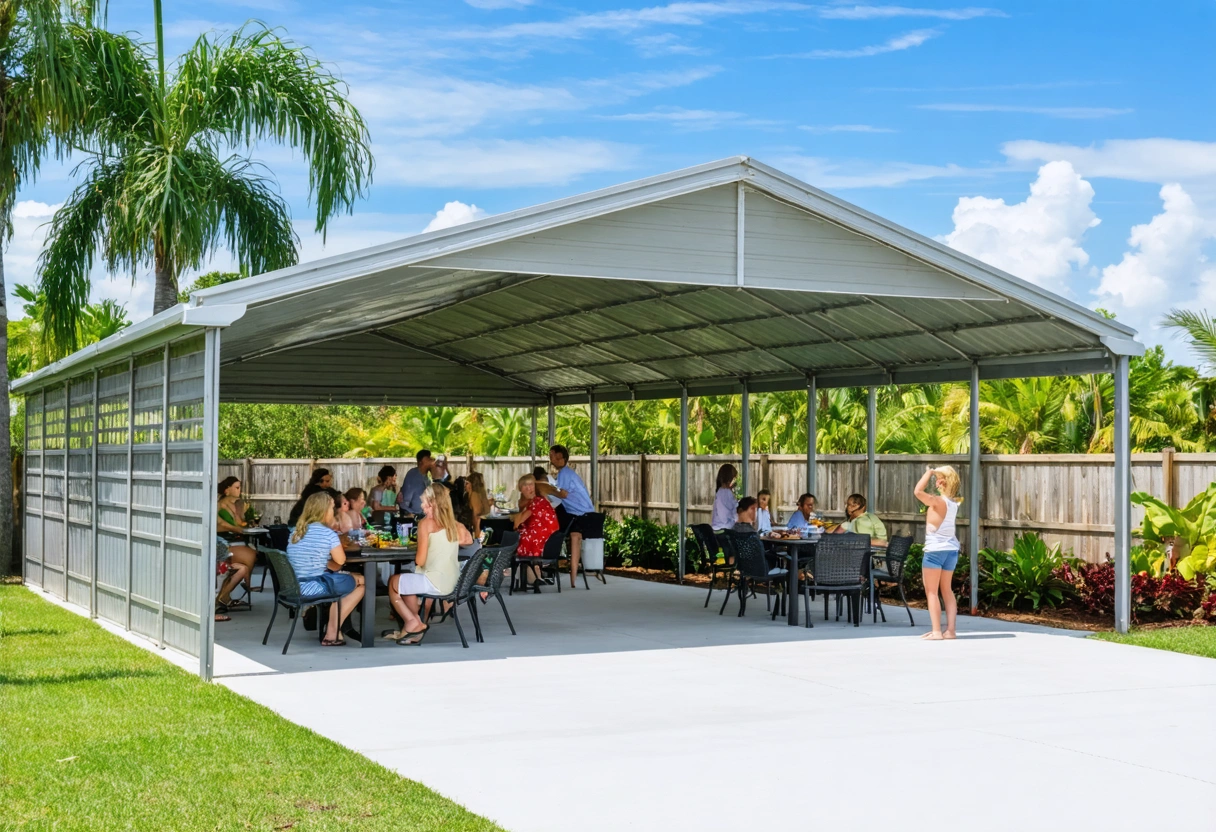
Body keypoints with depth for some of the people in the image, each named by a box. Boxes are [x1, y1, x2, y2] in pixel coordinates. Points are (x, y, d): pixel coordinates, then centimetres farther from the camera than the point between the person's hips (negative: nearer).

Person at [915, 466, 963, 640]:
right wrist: (932, 473, 12)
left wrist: (929, 473, -20)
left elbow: (918, 491, -33)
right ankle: (950, 629, 13)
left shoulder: (938, 501, -18)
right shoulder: (953, 501, 5)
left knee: (931, 592, 0)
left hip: (935, 550, -8)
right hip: (951, 549, 8)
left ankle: (936, 631, -6)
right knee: (946, 590, 16)